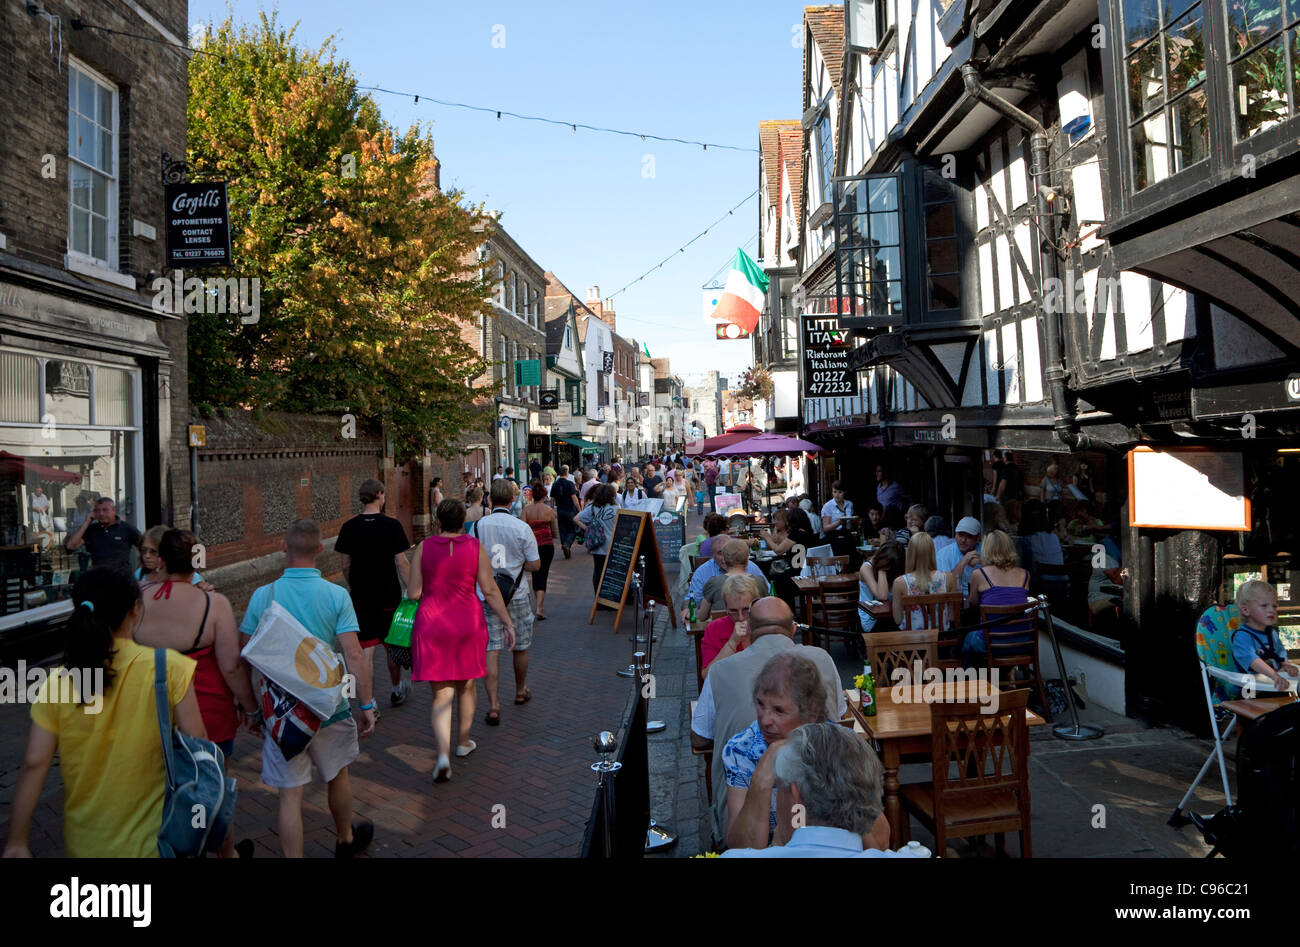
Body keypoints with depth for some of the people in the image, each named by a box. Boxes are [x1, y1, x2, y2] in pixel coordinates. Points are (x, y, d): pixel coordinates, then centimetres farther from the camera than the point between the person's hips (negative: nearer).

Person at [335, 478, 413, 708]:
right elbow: (402, 563, -10)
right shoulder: (391, 525, -9)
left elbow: (345, 564, 4)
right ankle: (397, 691, 35)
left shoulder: (349, 528, -2)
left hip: (361, 597, 1)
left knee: (366, 651, 2)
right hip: (389, 595, -1)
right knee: (391, 645, 17)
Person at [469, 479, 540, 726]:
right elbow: (535, 564, -6)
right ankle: (520, 691, 37)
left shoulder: (477, 526, -3)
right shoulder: (522, 528, -10)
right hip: (516, 595, -1)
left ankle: (493, 706, -4)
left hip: (485, 595, 1)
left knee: (491, 650, 1)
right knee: (520, 647, 17)